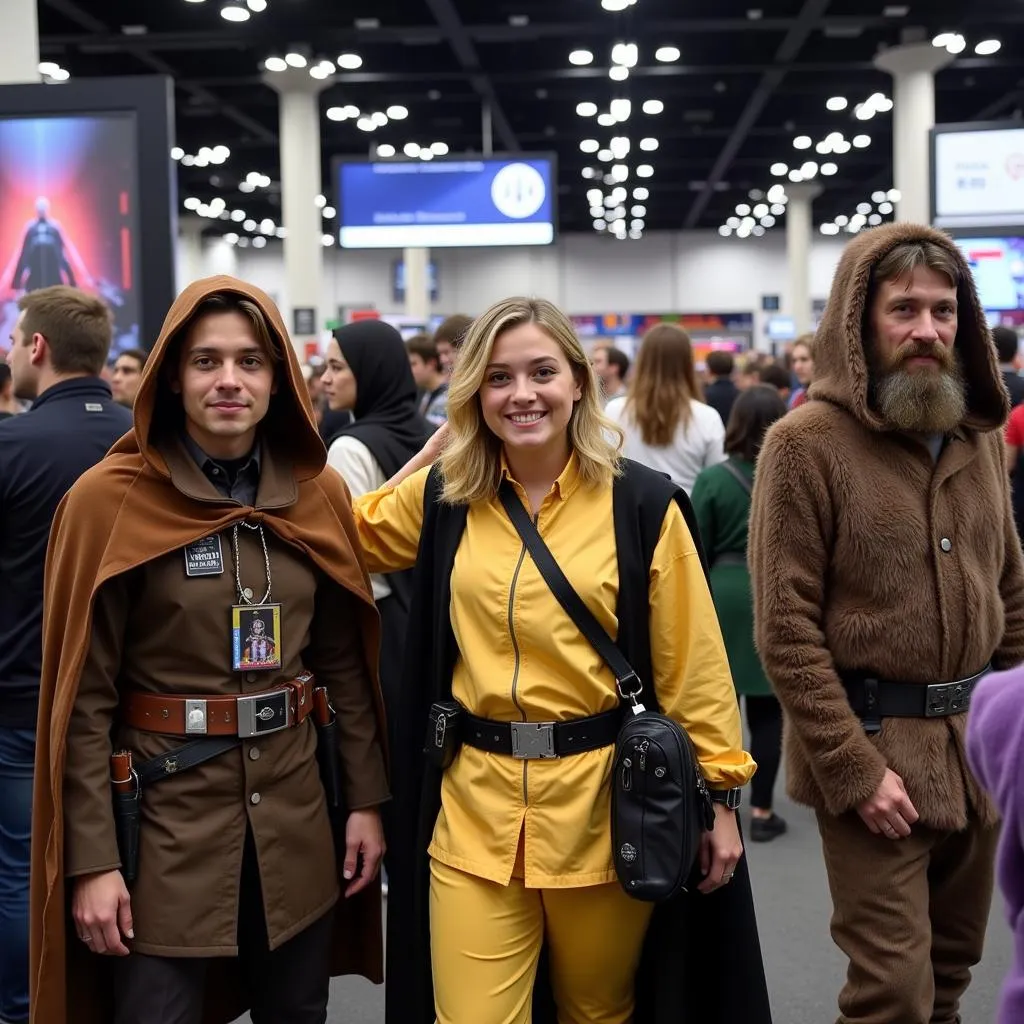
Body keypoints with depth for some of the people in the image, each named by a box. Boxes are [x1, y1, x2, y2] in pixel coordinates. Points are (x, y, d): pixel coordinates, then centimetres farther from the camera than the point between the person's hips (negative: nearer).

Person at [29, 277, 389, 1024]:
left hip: (298, 810, 4)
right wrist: (92, 859, -12)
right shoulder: (112, 500, -10)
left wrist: (365, 797, 6)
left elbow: (346, 661, 9)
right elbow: (85, 697, -9)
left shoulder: (319, 493, 2)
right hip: (165, 813, -4)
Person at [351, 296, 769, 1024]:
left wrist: (719, 794, -1)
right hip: (475, 806, 2)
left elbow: (693, 664, -2)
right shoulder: (442, 496, 2)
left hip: (604, 798, -1)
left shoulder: (642, 503, -5)